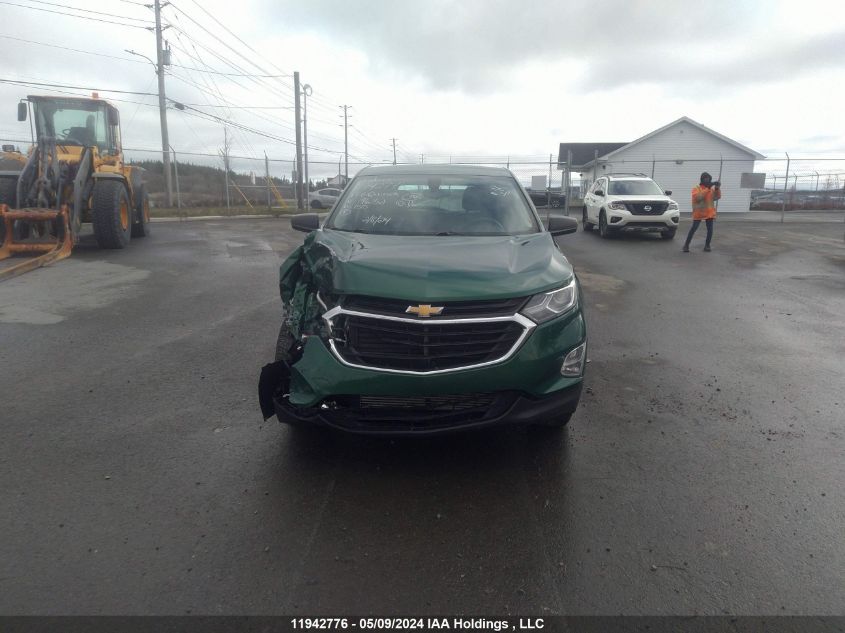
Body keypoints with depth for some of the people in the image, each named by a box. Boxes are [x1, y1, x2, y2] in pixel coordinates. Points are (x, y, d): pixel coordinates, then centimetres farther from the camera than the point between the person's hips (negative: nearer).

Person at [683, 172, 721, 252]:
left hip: (709, 212, 4)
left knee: (710, 229, 0)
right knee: (693, 228, -8)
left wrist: (717, 188, -14)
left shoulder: (711, 189, 13)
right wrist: (708, 188, -23)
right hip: (699, 213, -4)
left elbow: (717, 197, 1)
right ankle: (686, 245, -3)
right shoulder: (696, 189, -1)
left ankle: (707, 245, 11)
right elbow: (698, 197, -20)